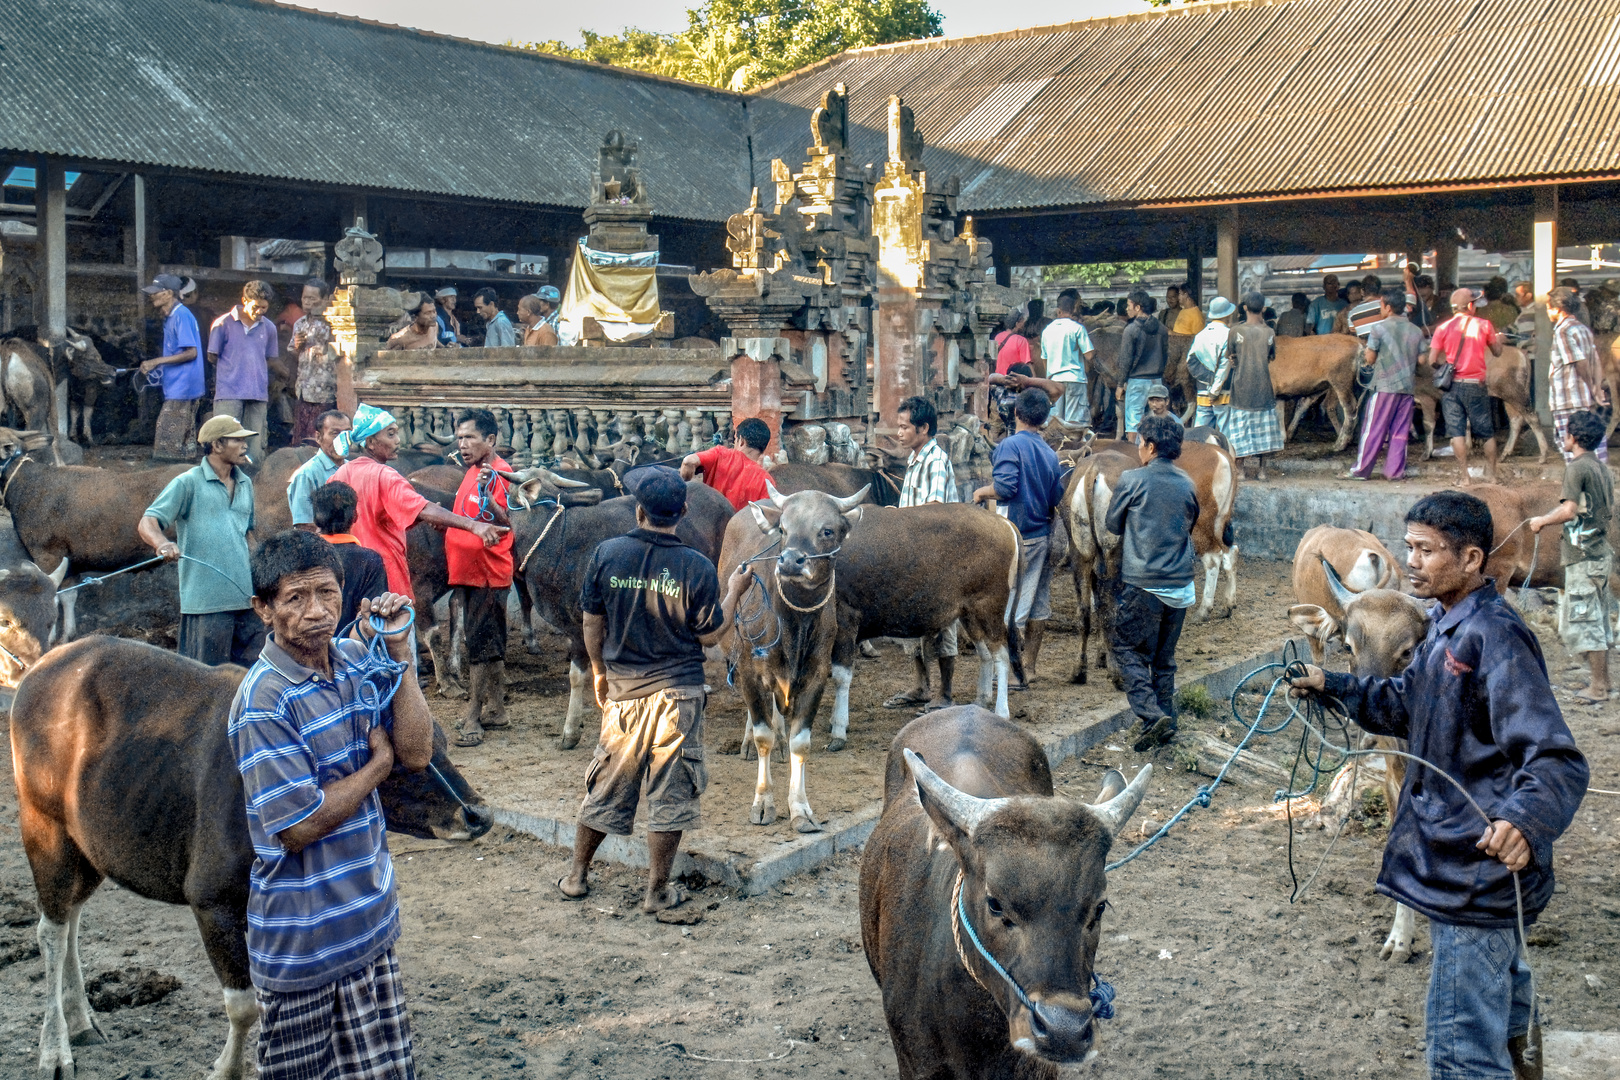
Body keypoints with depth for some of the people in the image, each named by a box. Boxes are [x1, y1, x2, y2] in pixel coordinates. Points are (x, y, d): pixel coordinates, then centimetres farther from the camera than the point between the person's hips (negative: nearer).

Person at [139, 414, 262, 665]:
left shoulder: (246, 484, 16)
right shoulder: (188, 483, -3)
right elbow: (147, 524, -10)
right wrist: (163, 544, -32)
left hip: (246, 598, 6)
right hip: (206, 603, -6)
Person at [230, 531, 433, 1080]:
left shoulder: (357, 660, 1)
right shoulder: (265, 701, -21)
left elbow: (416, 753, -5)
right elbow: (299, 828, -23)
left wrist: (399, 652, -12)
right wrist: (379, 761, -11)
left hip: (370, 925, 6)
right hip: (300, 944, -6)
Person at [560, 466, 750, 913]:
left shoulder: (606, 554, -6)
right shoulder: (697, 569, -12)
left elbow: (592, 623, 3)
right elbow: (710, 634, -5)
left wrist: (599, 671, 17)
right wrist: (734, 591, 8)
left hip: (623, 692, 3)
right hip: (678, 694, -2)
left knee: (606, 787, 16)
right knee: (671, 793, 6)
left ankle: (577, 875, 28)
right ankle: (657, 889, 12)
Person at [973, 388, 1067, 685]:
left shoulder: (1011, 445, -11)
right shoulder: (1050, 454, 10)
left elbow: (1005, 487, -22)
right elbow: (1057, 498, 11)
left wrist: (982, 492, -5)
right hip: (1042, 535, 7)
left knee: (1011, 605, -1)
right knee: (1038, 604, 11)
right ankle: (1030, 668, 19)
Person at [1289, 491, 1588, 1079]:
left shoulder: (1495, 638, -24)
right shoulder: (1447, 627, 8)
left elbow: (1557, 760, -30)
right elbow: (1404, 704, 22)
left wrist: (1524, 820, -48)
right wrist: (1331, 685, 11)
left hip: (1476, 872, -10)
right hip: (1465, 867, 10)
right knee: (1503, 1002, 33)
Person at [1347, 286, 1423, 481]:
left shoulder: (1379, 328, -7)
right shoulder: (1416, 331, 8)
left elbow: (1370, 358, -4)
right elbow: (1421, 359, 10)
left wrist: (1365, 353, 17)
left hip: (1384, 386, -4)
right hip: (1408, 386, 5)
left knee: (1373, 430, 0)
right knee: (1400, 432, 7)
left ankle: (1361, 470, 3)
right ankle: (1396, 471, 6)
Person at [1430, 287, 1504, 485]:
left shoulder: (1443, 328, -1)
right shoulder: (1483, 325, 0)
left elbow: (1432, 361, -4)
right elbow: (1497, 352, 12)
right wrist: (1498, 337, 32)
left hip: (1452, 385, 0)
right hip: (1476, 386, 0)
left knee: (1457, 432, 1)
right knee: (1488, 433, 13)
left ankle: (1465, 476, -3)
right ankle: (1491, 474, 18)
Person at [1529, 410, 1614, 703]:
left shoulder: (1577, 468, -14)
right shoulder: (1603, 469, 13)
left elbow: (1569, 511, -24)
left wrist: (1542, 521, -8)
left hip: (1583, 557, -9)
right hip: (1601, 552, 9)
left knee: (1585, 620, -4)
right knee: (1599, 620, 15)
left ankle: (1598, 687, -1)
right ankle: (1601, 681, 22)